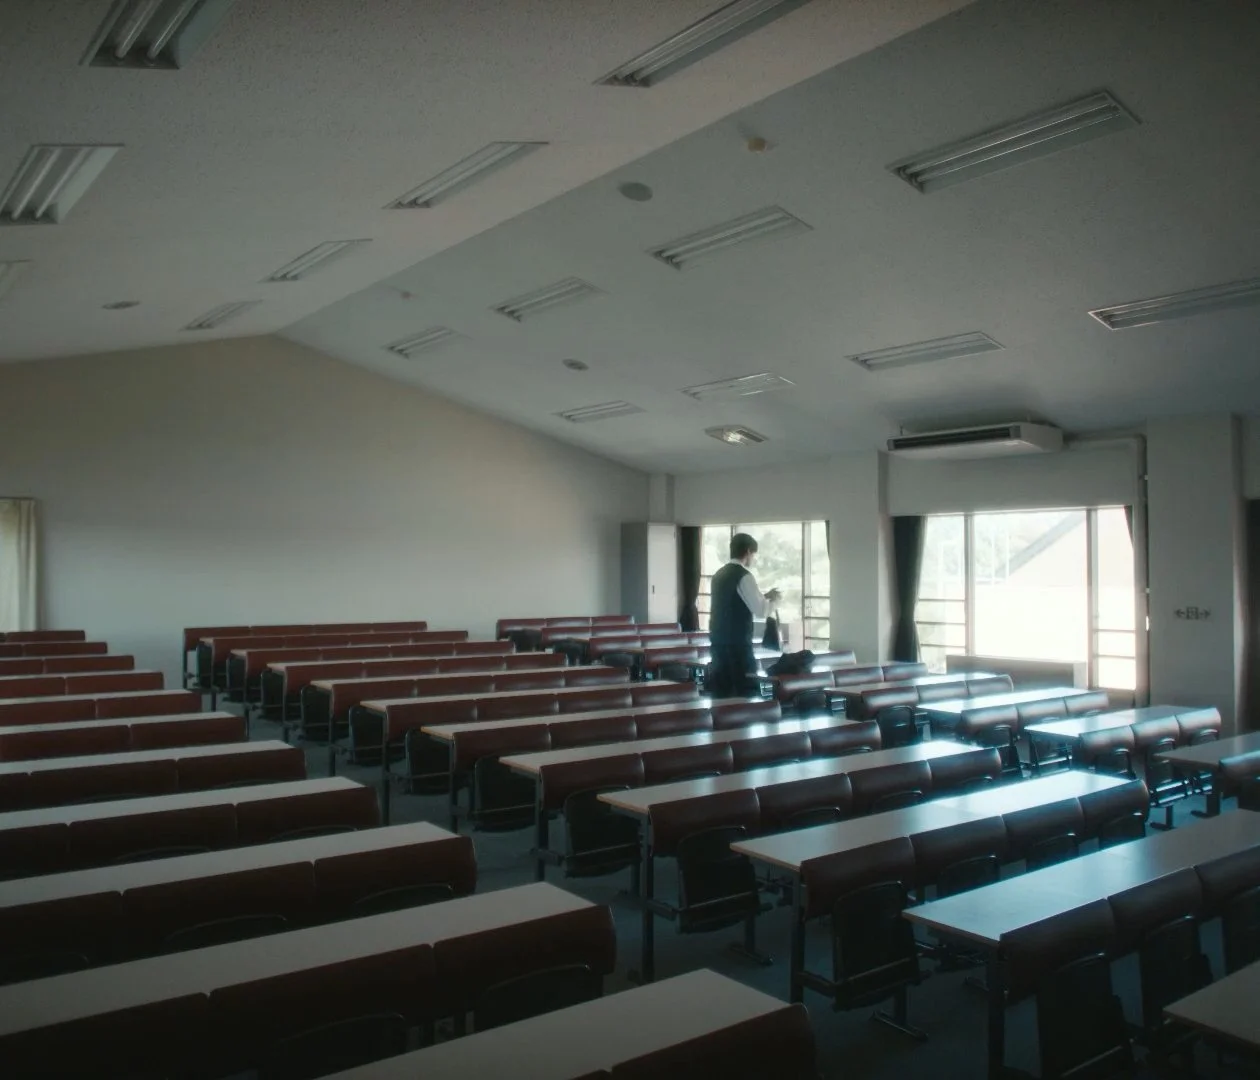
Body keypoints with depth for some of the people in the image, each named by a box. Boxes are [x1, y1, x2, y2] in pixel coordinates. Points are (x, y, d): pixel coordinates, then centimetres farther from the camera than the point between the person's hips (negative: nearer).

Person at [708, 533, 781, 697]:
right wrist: (773, 599, 6)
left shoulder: (719, 575, 13)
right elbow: (761, 611, -14)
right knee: (745, 693, -2)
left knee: (721, 693, 9)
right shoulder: (744, 576, -11)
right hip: (738, 644, -8)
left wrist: (763, 598, 22)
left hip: (718, 642, 8)